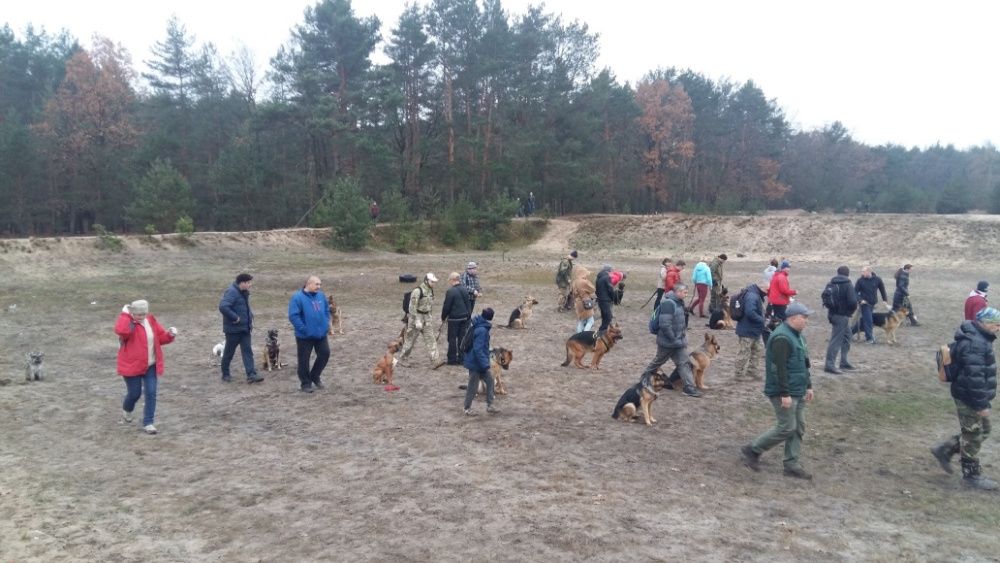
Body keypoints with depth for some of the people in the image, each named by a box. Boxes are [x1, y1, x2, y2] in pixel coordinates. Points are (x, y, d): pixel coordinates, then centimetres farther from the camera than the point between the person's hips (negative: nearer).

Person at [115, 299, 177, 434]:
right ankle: (127, 410, 43)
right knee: (134, 393, 7)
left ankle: (148, 423, 10)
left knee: (151, 393, 0)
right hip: (132, 366, -5)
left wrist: (169, 335, -8)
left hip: (151, 365, 5)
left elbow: (160, 337, 12)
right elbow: (121, 330, -41)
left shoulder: (151, 320, 3)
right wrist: (126, 314, -29)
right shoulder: (128, 324, -15)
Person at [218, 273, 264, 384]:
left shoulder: (244, 293, 10)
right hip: (233, 329, -8)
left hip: (245, 328, 8)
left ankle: (251, 375, -3)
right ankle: (225, 374, 23)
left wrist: (250, 317, 11)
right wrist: (235, 318, -27)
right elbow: (223, 307, -33)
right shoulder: (231, 292, -19)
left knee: (247, 351, 1)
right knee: (229, 352, 7)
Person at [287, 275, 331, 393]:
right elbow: (293, 316, -19)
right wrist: (303, 329, -19)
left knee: (325, 354, 11)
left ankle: (315, 376, 31)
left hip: (321, 334, 6)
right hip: (305, 336, -6)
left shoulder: (321, 296, 4)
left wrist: (326, 324, 5)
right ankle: (305, 383, 19)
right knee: (304, 360, 5)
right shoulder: (297, 298, -16)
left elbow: (327, 311, 17)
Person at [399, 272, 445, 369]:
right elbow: (413, 307, -20)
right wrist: (417, 321, -23)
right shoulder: (418, 291, -18)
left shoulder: (430, 290, 7)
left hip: (426, 318, 7)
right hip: (416, 317, -7)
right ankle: (402, 359, 21)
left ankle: (434, 361, -5)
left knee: (430, 339, -1)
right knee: (410, 339, 4)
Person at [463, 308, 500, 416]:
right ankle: (467, 408, 21)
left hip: (479, 362, 10)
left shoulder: (480, 327, 5)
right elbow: (478, 349, -28)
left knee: (490, 381, 13)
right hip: (476, 363, -10)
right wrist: (485, 364, -26)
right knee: (473, 386, 5)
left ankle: (490, 406, 21)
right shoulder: (482, 330, -25)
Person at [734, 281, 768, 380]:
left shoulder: (757, 295, 10)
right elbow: (750, 312, -33)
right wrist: (762, 321, -22)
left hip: (754, 330, 11)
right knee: (744, 352, 2)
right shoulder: (752, 296, -24)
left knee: (758, 348, 19)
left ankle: (752, 370, 30)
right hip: (747, 331, -11)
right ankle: (740, 373, 15)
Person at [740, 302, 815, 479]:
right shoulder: (782, 338, -20)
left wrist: (808, 386, 21)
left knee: (798, 428, 10)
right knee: (786, 428, -6)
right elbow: (779, 368, -25)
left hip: (798, 392, 10)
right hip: (784, 393, -10)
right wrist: (785, 394, -26)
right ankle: (752, 450, 7)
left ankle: (792, 465, 17)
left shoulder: (797, 335, 13)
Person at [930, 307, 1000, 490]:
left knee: (982, 430, 20)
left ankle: (944, 450, 25)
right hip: (969, 398, -10)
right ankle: (971, 476, 16)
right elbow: (974, 377, -27)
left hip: (969, 395, 10)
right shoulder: (974, 344, -25)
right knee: (973, 437, 3)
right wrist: (981, 404, -24)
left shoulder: (978, 337, 9)